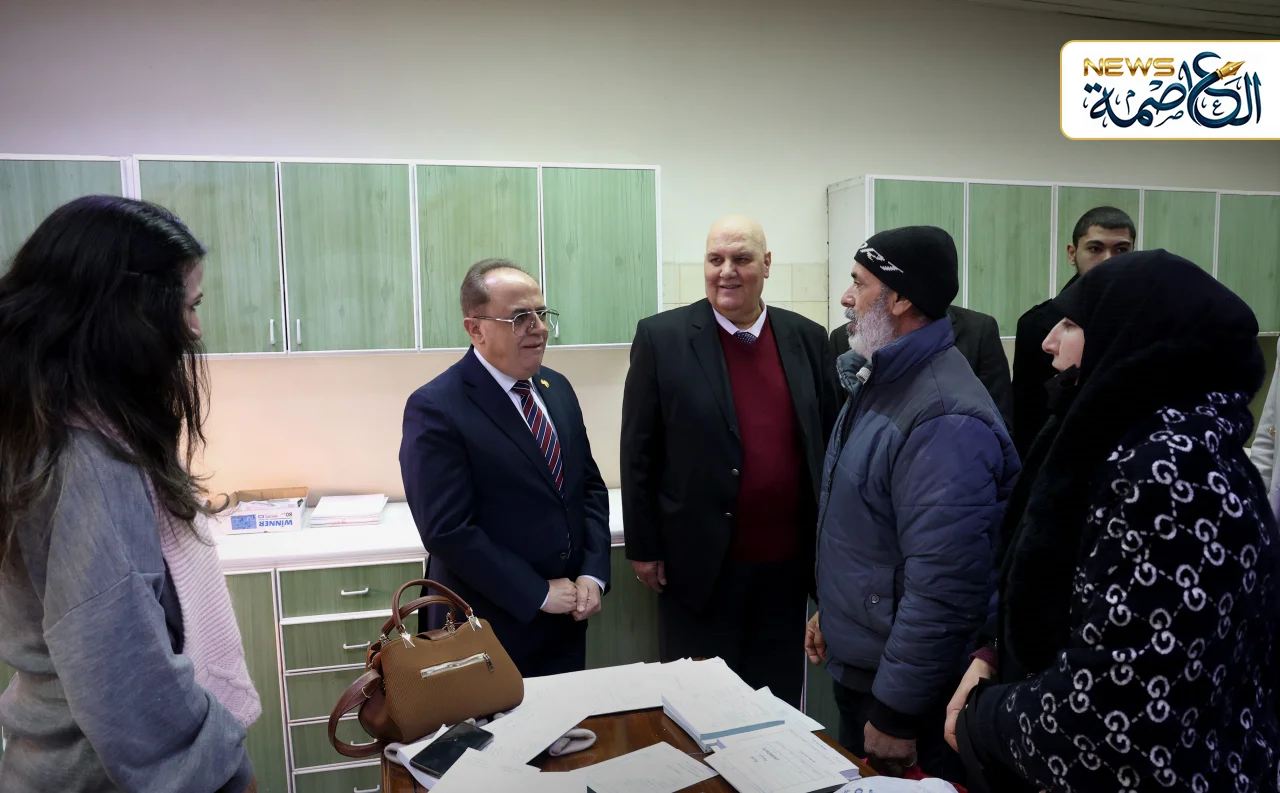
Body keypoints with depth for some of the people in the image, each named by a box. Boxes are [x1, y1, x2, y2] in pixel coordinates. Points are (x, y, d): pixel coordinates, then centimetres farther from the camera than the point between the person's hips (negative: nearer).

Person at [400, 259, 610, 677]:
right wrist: (538, 594, -16)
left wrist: (593, 574, -3)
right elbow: (447, 531, -20)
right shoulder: (435, 408, -17)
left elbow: (590, 485, 9)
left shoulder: (557, 388, 5)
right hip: (491, 631, -6)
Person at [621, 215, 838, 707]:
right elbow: (639, 452, -5)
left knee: (779, 700, 18)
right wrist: (643, 549, -4)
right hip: (699, 565, -3)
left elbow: (828, 439, 9)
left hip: (787, 564, 3)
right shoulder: (662, 337, -7)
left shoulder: (806, 338, 3)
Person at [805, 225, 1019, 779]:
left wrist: (896, 713, -21)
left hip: (905, 684, -9)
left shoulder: (945, 421, -27)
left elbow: (943, 587, -28)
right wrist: (830, 609, 17)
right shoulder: (878, 380, 4)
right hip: (853, 664, 9)